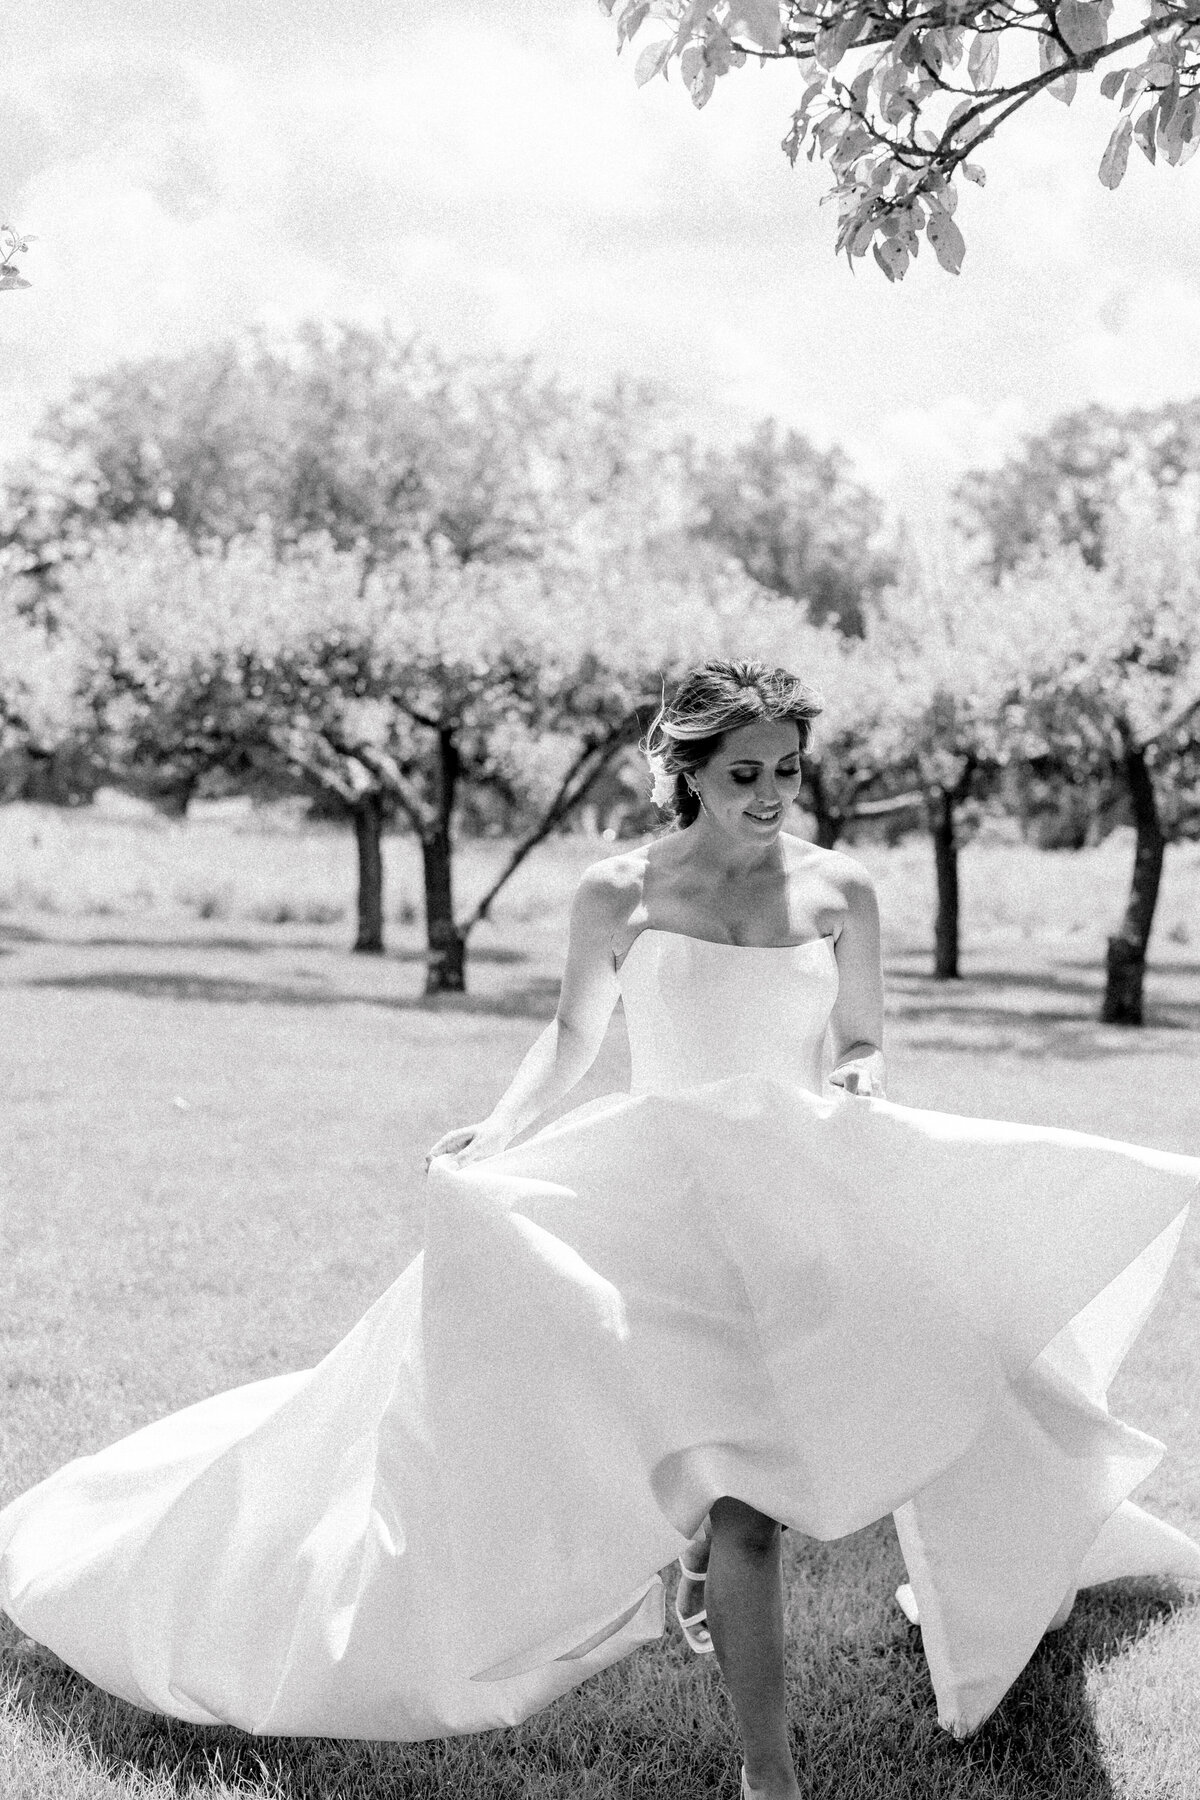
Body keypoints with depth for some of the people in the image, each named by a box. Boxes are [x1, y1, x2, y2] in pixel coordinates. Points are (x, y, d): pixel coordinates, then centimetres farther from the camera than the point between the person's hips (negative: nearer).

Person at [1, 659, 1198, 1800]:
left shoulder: (837, 890, 1)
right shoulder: (620, 894, -4)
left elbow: (864, 1044, 12)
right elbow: (573, 1035, 9)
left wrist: (858, 1087, -11)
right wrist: (496, 1133, -5)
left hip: (803, 1205, 3)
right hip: (663, 1203, -2)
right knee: (737, 1483, -10)